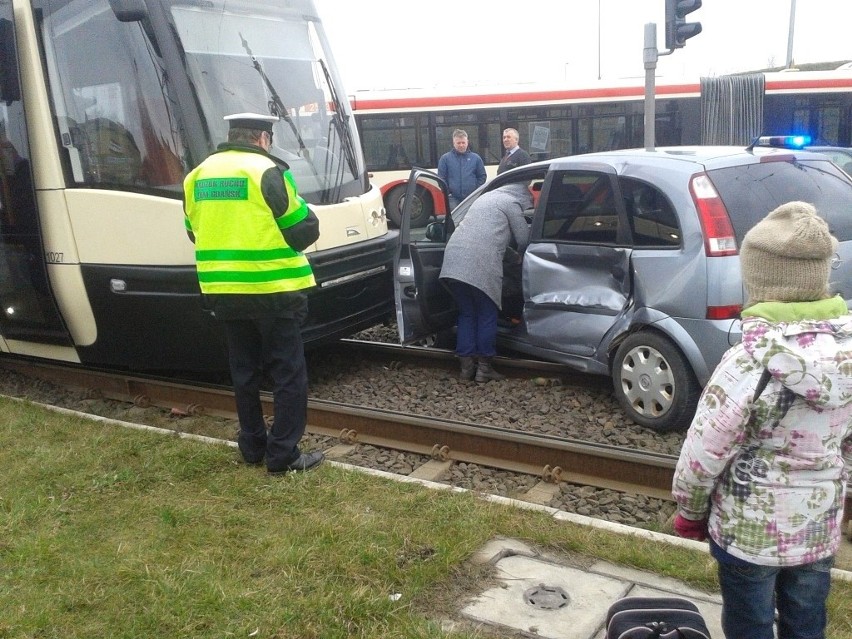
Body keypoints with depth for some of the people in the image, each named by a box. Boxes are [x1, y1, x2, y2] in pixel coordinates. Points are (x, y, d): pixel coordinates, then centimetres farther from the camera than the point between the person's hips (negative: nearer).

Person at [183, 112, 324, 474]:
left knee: (244, 371, 17)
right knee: (288, 373, 3)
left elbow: (195, 232, 16)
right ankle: (283, 454, 5)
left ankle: (252, 446, 25)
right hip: (272, 290, -6)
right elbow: (303, 230, -10)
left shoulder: (199, 175, 9)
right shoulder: (266, 172, -11)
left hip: (222, 291, 7)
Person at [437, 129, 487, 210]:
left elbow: (482, 177, 11)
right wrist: (447, 192, -5)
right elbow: (441, 178, 3)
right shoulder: (445, 158, 4)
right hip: (453, 199, -2)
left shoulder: (476, 158, 9)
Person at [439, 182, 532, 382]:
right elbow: (524, 239, 9)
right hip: (479, 264, -7)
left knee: (467, 314, 16)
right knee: (487, 316, 7)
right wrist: (519, 255, 30)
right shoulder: (511, 202, 8)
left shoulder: (486, 197, 32)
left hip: (454, 259, 7)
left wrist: (511, 253, 45)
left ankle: (466, 366, 15)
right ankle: (484, 367, 10)